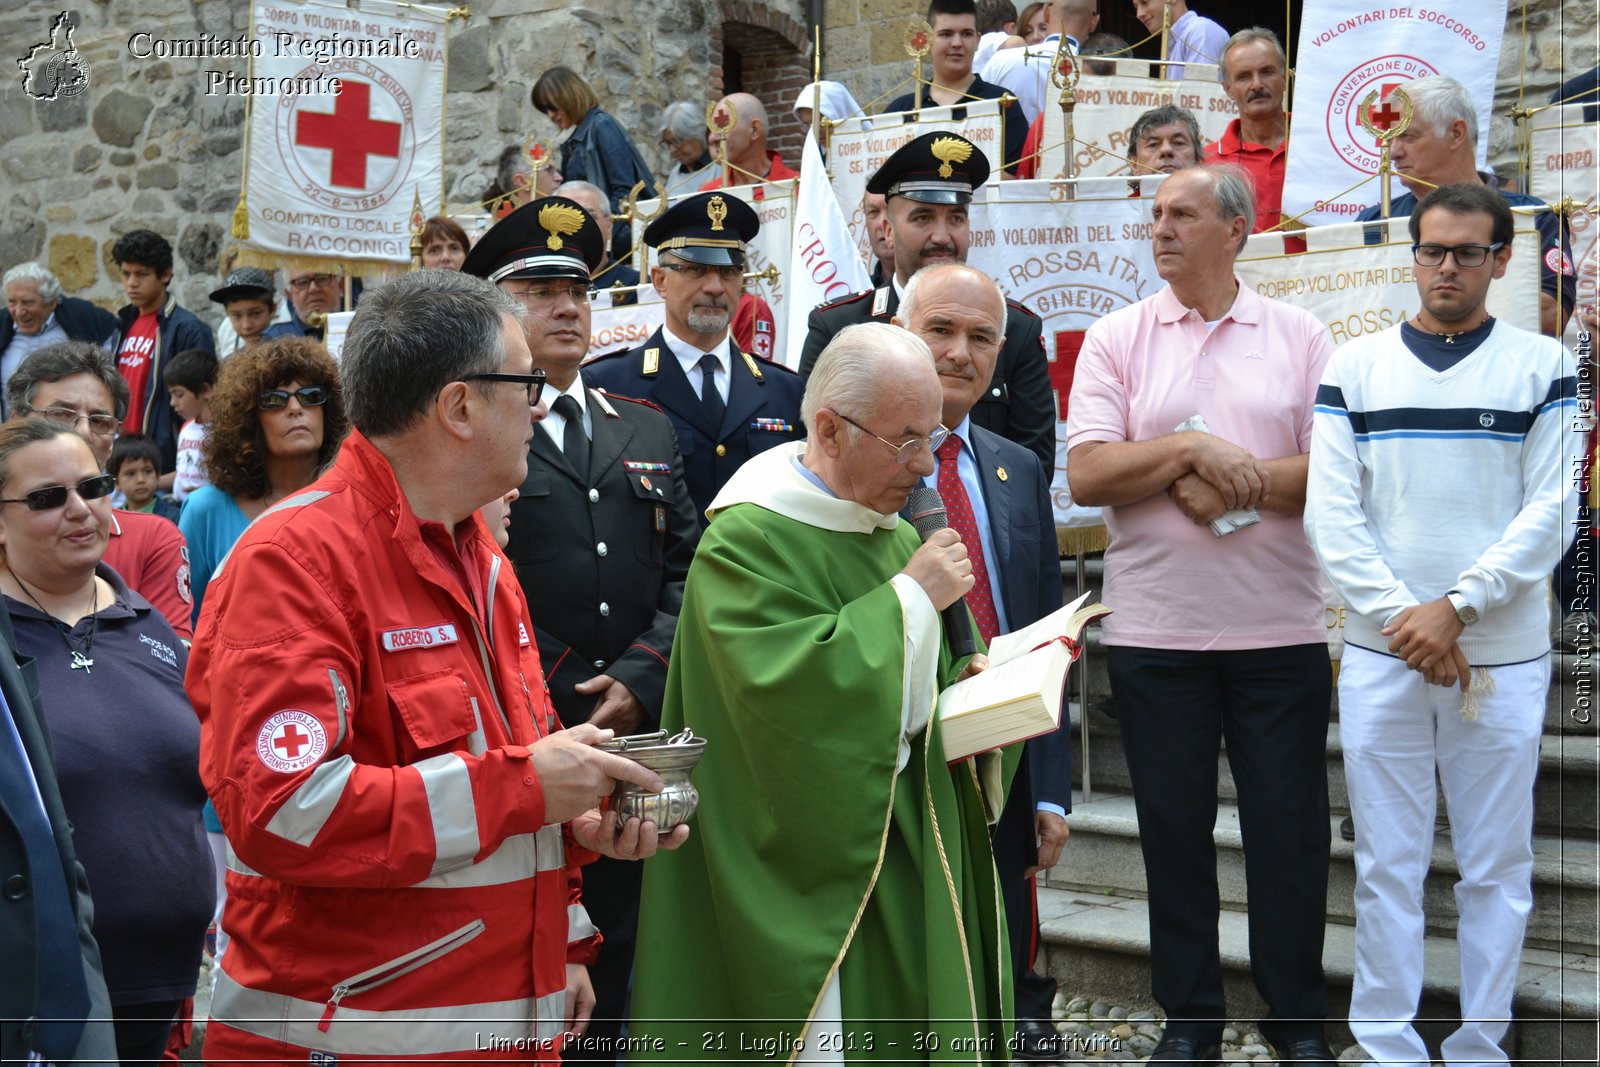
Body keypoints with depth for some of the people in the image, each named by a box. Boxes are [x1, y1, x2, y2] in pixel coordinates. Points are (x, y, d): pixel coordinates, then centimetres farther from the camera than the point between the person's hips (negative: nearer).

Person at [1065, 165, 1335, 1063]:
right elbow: (1087, 475, -5)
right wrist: (1191, 450, -15)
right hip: (1156, 629, 1)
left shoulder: (1301, 337, 4)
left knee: (1291, 823, 6)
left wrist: (1233, 481, -13)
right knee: (1174, 825, 9)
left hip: (1282, 628, 0)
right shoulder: (1118, 339, 4)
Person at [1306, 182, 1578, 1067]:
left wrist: (1455, 608, -13)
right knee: (1387, 863, 6)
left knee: (1496, 866, 6)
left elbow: (1548, 512, -3)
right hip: (1380, 654, 1)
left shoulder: (1543, 367, 3)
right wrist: (1405, 619, -10)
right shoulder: (1355, 368, 6)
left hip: (1503, 657, -1)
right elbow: (1331, 512, -1)